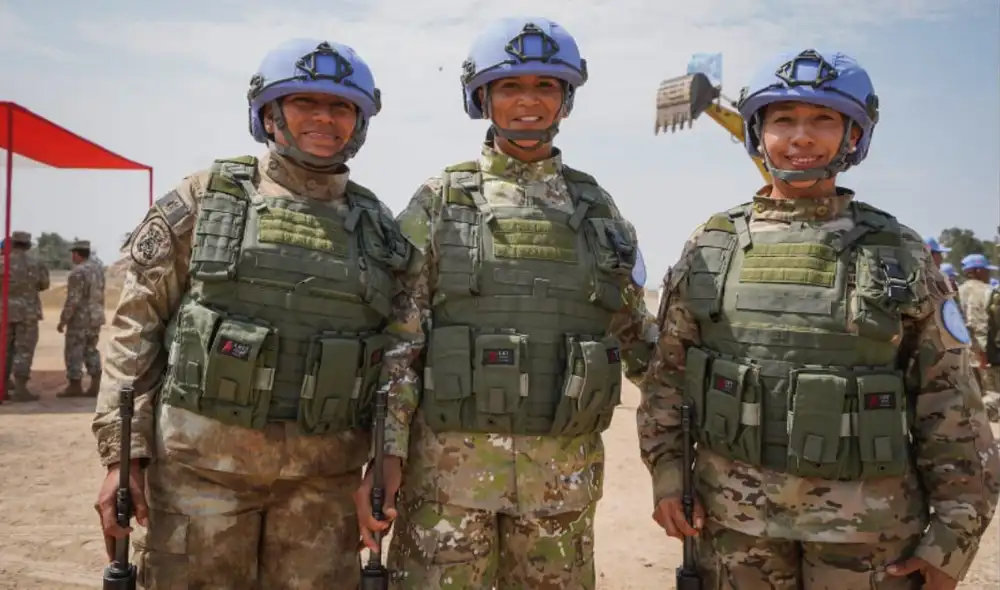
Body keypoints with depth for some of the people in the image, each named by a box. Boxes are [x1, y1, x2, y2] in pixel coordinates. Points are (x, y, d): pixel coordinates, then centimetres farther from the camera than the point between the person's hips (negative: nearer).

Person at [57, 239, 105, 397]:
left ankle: (75, 386, 6)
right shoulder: (98, 268, 9)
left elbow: (72, 300, -21)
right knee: (91, 351, 12)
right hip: (95, 317, 8)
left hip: (80, 318, -8)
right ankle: (95, 386, 8)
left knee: (73, 352, 1)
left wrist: (63, 320, -14)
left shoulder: (78, 272, -18)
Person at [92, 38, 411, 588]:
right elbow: (136, 324, 0)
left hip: (323, 476, 2)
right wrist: (122, 453, -6)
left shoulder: (379, 228, 7)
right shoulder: (206, 197, 1)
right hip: (202, 460, -2)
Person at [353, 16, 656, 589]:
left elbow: (641, 339, 12)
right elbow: (395, 339, -3)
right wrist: (384, 452, -10)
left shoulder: (596, 208, 8)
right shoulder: (438, 202, 0)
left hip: (564, 472, 3)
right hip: (451, 464, -2)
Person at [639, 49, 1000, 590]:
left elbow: (951, 403, -1)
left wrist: (955, 533, -4)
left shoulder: (900, 253, -2)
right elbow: (667, 371, 7)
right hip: (732, 515, 1)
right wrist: (666, 470, 0)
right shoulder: (712, 245, 2)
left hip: (865, 524, -1)